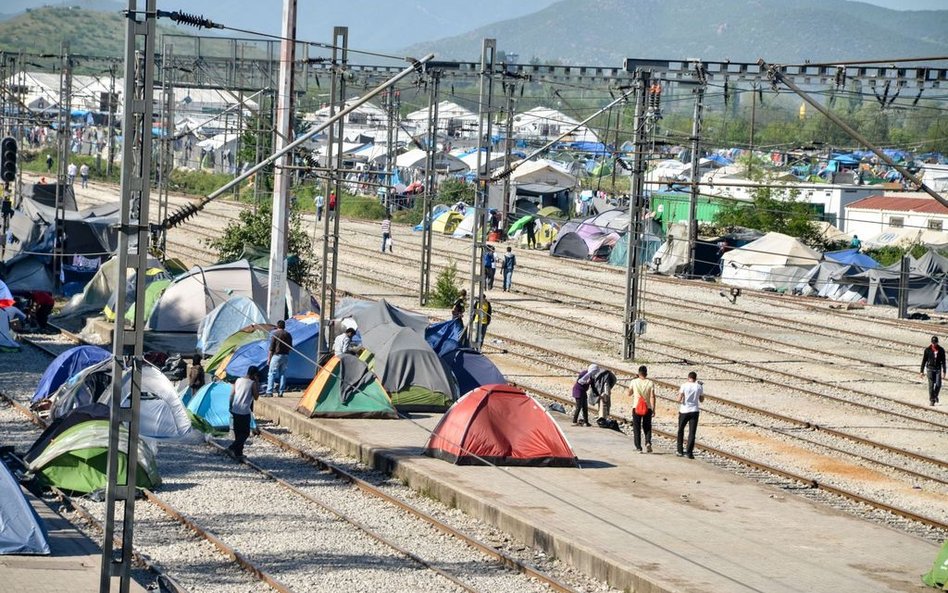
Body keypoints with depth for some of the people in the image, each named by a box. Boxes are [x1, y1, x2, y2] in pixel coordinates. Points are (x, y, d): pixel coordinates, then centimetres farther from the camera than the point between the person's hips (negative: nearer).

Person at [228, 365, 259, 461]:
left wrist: (231, 407, 20)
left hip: (235, 410, 6)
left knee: (238, 432, 15)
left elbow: (231, 395, 10)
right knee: (245, 433, 3)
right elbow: (256, 396, -2)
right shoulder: (252, 383, -9)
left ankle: (238, 453, 19)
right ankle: (233, 448, -13)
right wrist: (256, 383, -1)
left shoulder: (238, 380, 8)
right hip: (244, 412, -6)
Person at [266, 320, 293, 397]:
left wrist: (269, 358, -3)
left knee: (272, 374, -2)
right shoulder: (288, 334, 7)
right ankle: (281, 392, 7)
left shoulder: (274, 334, -6)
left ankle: (269, 392, -9)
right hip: (286, 356, 4)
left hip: (277, 355, -4)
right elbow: (290, 347, 11)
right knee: (283, 374, 10)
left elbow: (271, 348, -8)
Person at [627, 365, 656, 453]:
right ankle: (648, 442, -8)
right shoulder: (650, 383, -6)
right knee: (647, 427, 14)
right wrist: (653, 409, -5)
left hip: (636, 408, 0)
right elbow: (652, 397, -8)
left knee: (637, 429, 8)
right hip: (647, 408, 0)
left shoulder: (634, 382, -4)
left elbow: (629, 394, 6)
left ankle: (638, 447, 4)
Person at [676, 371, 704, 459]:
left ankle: (680, 451, 18)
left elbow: (679, 399, -13)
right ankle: (689, 452, -6)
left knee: (680, 431, 16)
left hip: (684, 411, -1)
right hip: (694, 411, 1)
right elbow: (701, 400, 13)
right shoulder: (699, 387, 1)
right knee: (692, 432, 2)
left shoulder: (684, 386, -7)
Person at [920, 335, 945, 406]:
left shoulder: (941, 350, 1)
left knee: (938, 384, -7)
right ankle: (931, 400, 4)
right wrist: (921, 371, 2)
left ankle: (935, 395, 22)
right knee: (931, 385, -5)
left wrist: (943, 372, -4)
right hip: (930, 369, -1)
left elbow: (943, 362, 3)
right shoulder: (927, 350, -2)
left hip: (938, 369, 1)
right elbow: (924, 361, 3)